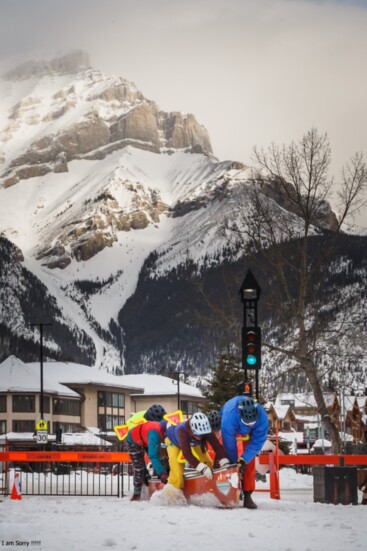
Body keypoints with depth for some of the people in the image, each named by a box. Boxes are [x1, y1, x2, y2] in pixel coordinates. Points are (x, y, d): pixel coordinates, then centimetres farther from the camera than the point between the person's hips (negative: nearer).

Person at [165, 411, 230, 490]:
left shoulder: (206, 431, -36)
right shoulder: (182, 430, -47)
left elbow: (217, 446, -37)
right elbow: (187, 453, -54)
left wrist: (225, 463, -51)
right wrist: (203, 468, -61)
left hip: (193, 442, 5)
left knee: (208, 463, -5)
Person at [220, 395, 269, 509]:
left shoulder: (261, 416, -40)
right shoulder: (229, 417, -47)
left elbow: (258, 441, -30)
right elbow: (229, 444, -35)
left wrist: (243, 460, -35)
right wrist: (235, 463, -25)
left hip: (249, 432, 1)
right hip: (231, 428, -1)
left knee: (250, 461, -7)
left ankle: (247, 495, -4)